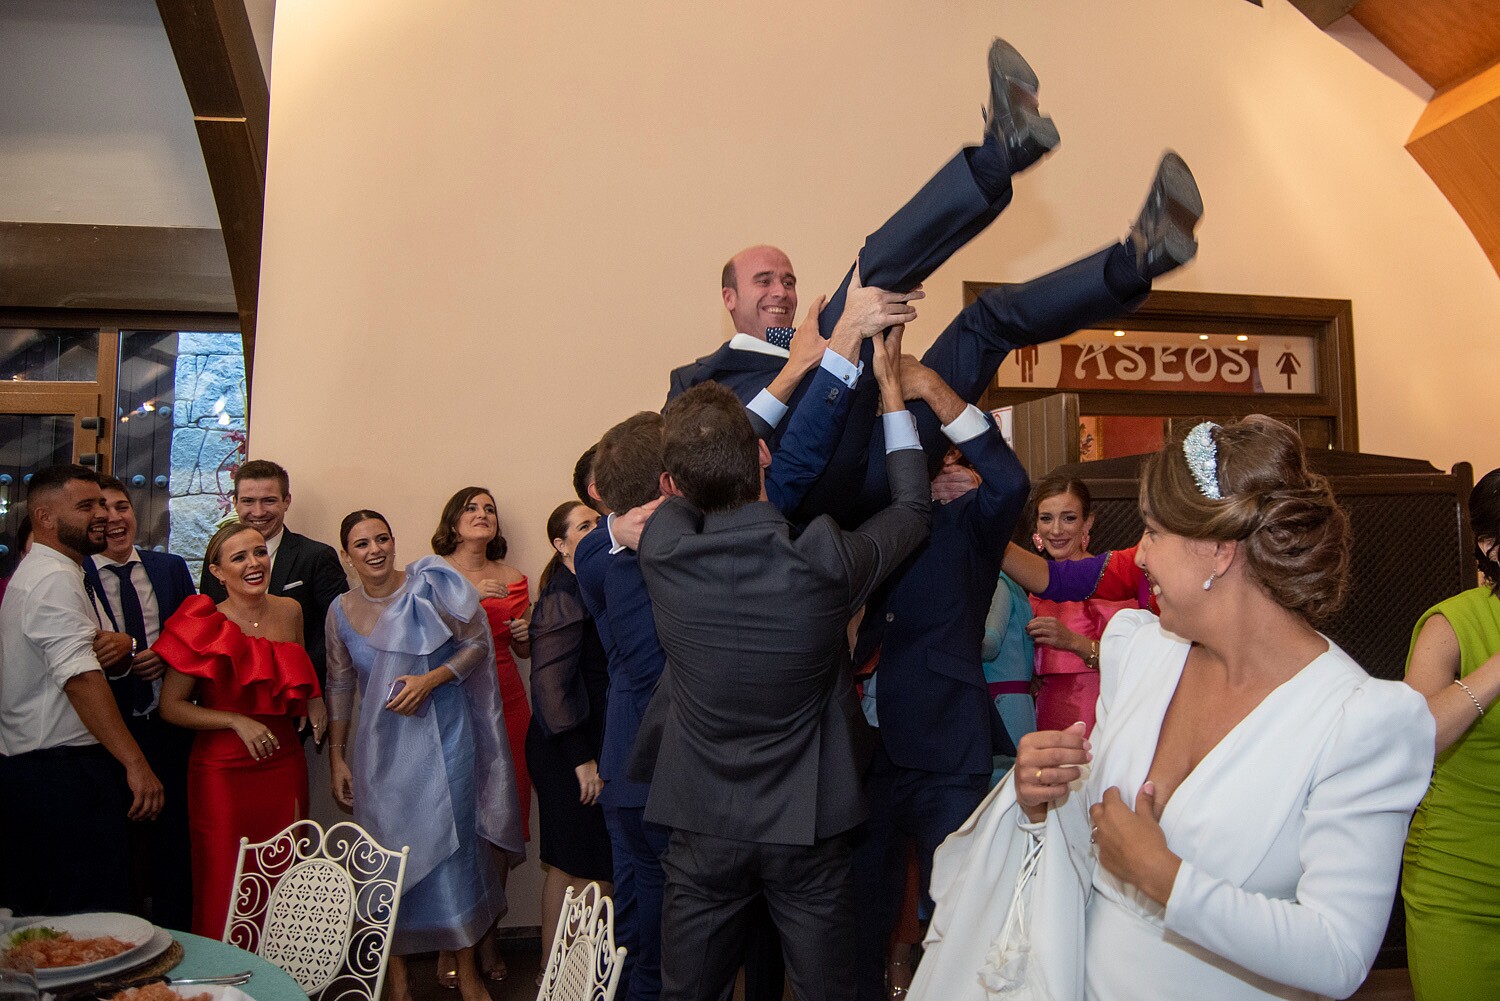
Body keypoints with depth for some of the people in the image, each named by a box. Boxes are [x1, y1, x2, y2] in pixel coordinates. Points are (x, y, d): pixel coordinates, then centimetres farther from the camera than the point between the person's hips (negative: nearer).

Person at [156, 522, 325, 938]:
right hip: (224, 771, -4)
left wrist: (314, 700, 5)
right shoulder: (204, 627, -9)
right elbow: (171, 706, -7)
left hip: (285, 764, 4)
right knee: (225, 887, 1)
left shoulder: (289, 611, 5)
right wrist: (236, 721, -16)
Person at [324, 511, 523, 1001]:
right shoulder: (341, 611, 2)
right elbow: (339, 686, 8)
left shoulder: (428, 586, -8)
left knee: (452, 845, 0)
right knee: (389, 852, 7)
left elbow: (477, 644, -4)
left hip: (444, 736, -2)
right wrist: (336, 758, 8)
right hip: (380, 748, 3)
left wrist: (430, 680, -17)